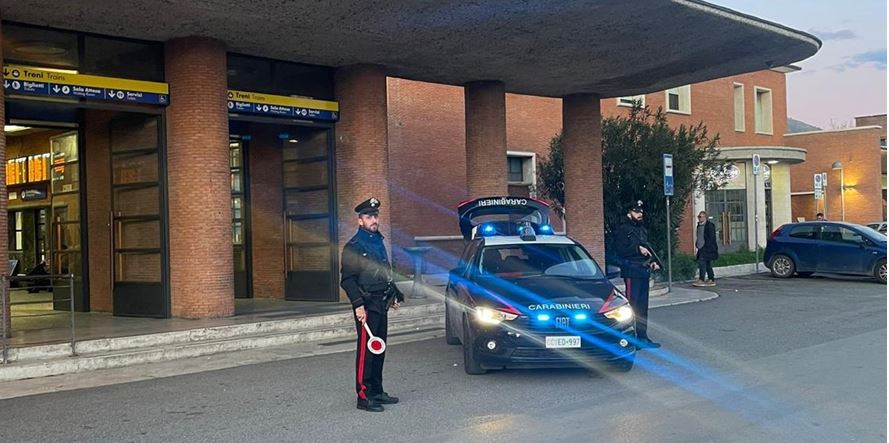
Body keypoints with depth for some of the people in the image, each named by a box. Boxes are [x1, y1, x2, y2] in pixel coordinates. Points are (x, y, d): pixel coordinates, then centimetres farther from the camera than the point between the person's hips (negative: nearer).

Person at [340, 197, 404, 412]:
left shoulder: (379, 242, 16)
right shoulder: (353, 246, -9)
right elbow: (347, 280, -13)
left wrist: (395, 295, 21)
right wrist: (358, 305, -19)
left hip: (381, 305, 8)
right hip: (367, 305, -8)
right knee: (366, 350, -8)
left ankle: (377, 391, 21)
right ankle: (364, 396, -4)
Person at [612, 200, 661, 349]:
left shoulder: (642, 230, 20)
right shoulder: (622, 230, -6)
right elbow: (620, 250, -15)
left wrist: (652, 261, 10)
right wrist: (638, 249, -22)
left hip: (644, 271, 8)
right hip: (632, 272, -8)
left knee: (643, 305, 12)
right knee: (633, 304, -9)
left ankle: (642, 337, 18)